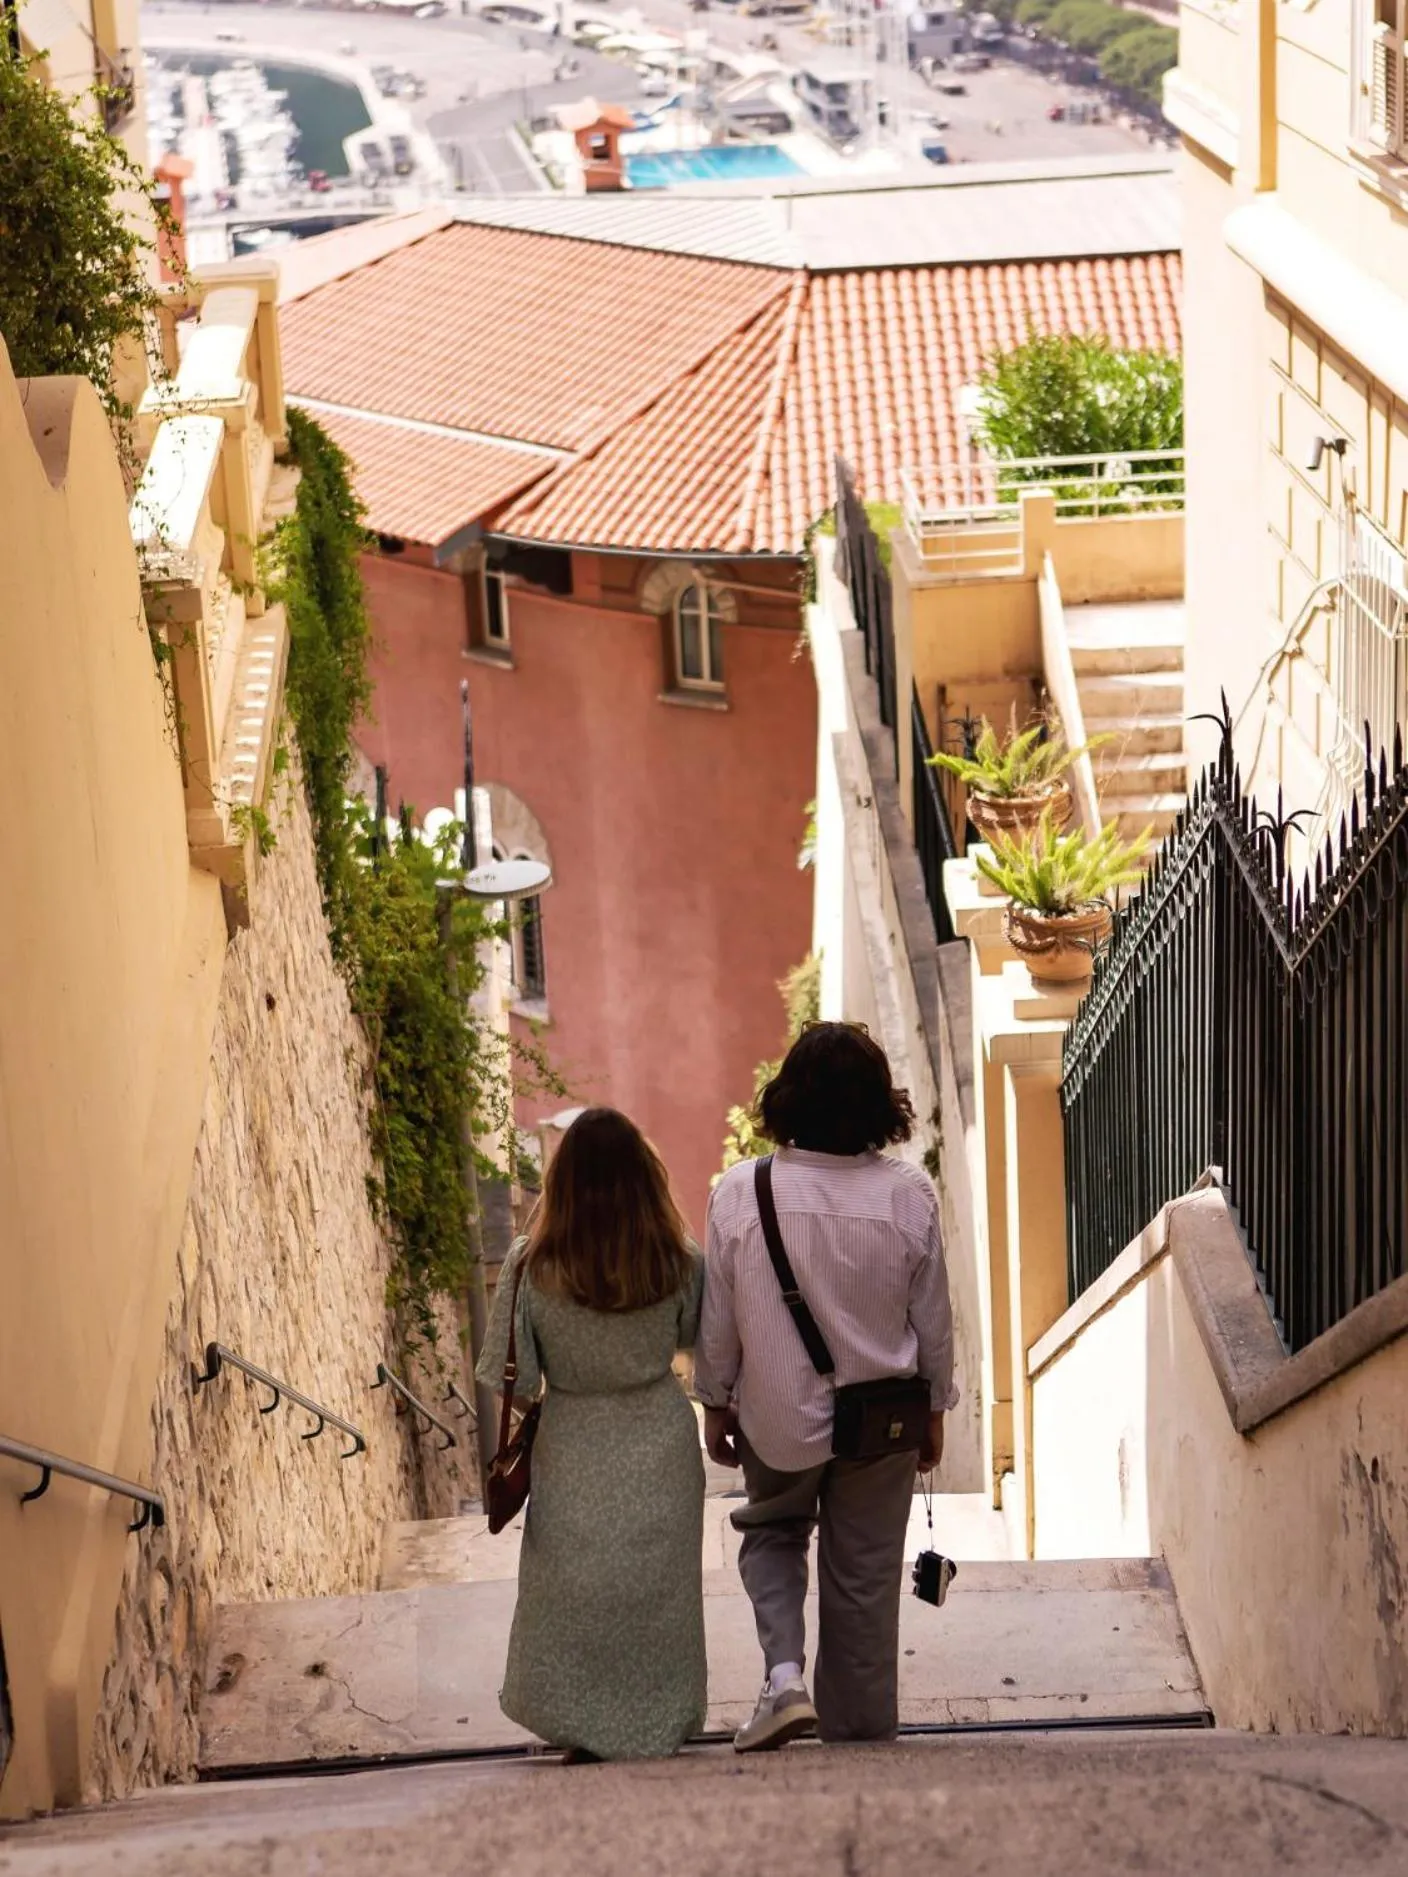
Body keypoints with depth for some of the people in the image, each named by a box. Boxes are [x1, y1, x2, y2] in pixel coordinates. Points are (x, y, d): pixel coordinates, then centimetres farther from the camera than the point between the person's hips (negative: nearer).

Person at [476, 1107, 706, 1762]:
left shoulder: (531, 1268, -16)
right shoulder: (679, 1265, -12)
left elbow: (513, 1380, -11)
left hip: (573, 1457, -1)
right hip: (662, 1448, 1)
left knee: (572, 1600, 15)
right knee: (658, 1595, 16)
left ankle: (584, 1733, 19)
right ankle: (658, 1727, 25)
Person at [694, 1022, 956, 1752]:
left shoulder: (740, 1192, -15)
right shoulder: (909, 1194, -13)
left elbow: (717, 1318, -6)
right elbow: (932, 1319, -3)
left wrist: (715, 1404, 9)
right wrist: (934, 1409, 12)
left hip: (777, 1417, 0)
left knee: (773, 1534, 24)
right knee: (864, 1574, 13)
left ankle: (784, 1675, 4)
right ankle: (860, 1729, 22)